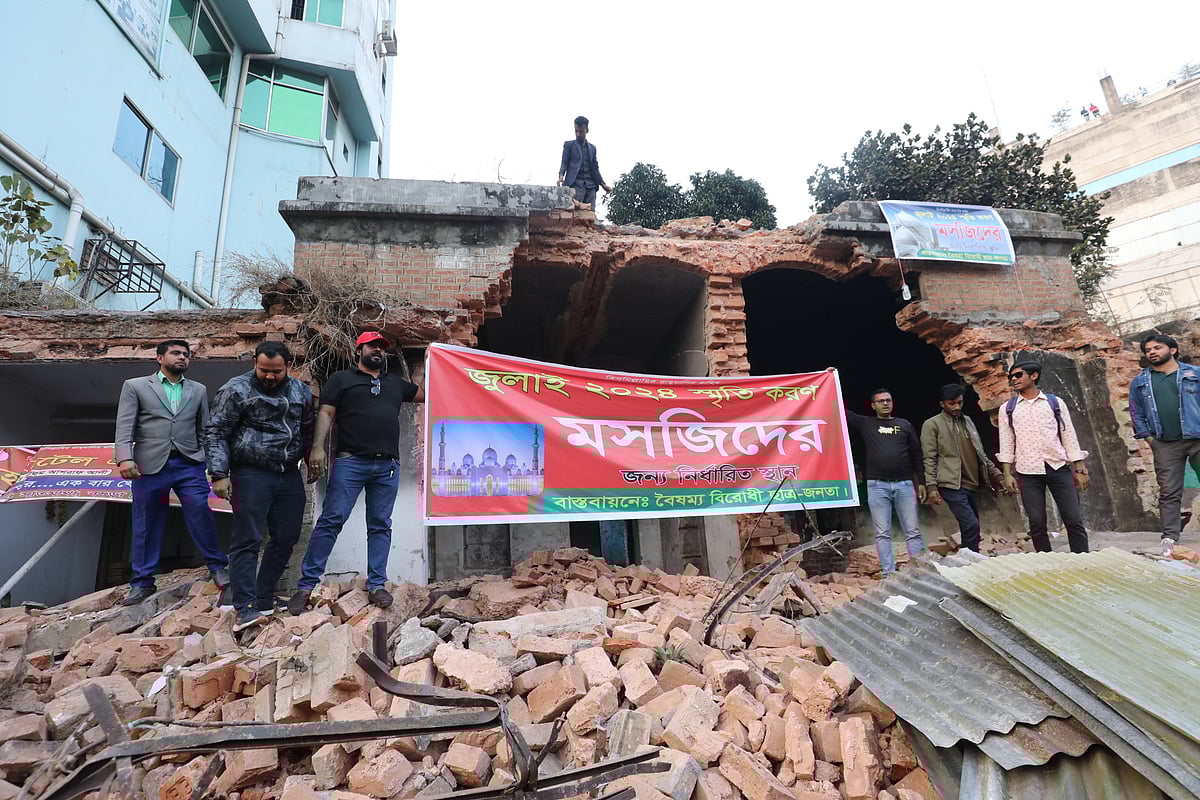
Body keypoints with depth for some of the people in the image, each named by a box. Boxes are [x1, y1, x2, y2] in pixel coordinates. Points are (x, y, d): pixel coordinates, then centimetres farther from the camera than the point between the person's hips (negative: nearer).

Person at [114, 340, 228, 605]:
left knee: (201, 514, -7)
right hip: (150, 464, -1)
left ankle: (217, 566, 7)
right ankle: (142, 582, 18)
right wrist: (124, 458, -13)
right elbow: (124, 427, 1)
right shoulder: (135, 386, 9)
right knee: (146, 525, 6)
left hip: (189, 464, 1)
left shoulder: (198, 390, 16)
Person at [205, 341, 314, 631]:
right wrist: (219, 474, -11)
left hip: (290, 477, 5)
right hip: (252, 476, -5)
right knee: (247, 541, -4)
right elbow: (217, 433, -5)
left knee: (286, 539, 9)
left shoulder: (301, 392, 9)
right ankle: (245, 609, 0)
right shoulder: (237, 390, -5)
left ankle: (264, 600, 23)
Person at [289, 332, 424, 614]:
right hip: (350, 462, -3)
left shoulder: (396, 383, 23)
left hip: (388, 466, 4)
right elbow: (326, 414, 2)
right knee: (331, 520, -6)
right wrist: (318, 447, -11)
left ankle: (376, 584, 10)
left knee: (380, 525, 4)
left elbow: (427, 395, 30)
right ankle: (307, 584, 1)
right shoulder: (341, 379, 12)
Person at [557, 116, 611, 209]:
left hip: (590, 185, 4)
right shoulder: (569, 144, 14)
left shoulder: (592, 148, 23)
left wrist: (602, 183, 13)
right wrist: (561, 175, -14)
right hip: (575, 184, -4)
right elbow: (564, 162, 5)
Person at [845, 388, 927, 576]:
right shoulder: (865, 423, 9)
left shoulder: (904, 425, 14)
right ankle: (888, 574, 2)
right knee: (882, 533, -1)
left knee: (913, 531, 2)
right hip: (877, 485, -1)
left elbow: (916, 455, 15)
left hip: (904, 484, 1)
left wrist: (921, 482, 9)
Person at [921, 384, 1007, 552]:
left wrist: (995, 472, 15)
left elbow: (980, 452, 24)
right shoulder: (932, 425, -1)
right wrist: (931, 487, -11)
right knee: (971, 525, -16)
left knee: (970, 528, 8)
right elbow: (929, 459, -5)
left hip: (972, 484, 7)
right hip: (952, 485, -6)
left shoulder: (967, 421, 18)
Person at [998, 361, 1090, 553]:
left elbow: (1069, 436, 7)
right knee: (1037, 524, 2)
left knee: (1074, 520, -1)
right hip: (1028, 471, 0)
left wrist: (1080, 469, 2)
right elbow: (1006, 443, 7)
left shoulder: (1055, 403, 8)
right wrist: (1007, 474, -1)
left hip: (1059, 467, 0)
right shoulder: (1008, 409, 9)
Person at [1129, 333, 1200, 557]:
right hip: (1165, 445, 1)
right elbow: (1136, 414, 12)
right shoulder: (1140, 382, 11)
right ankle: (1170, 539, 3)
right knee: (1169, 494, 1)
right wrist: (1149, 439, 4)